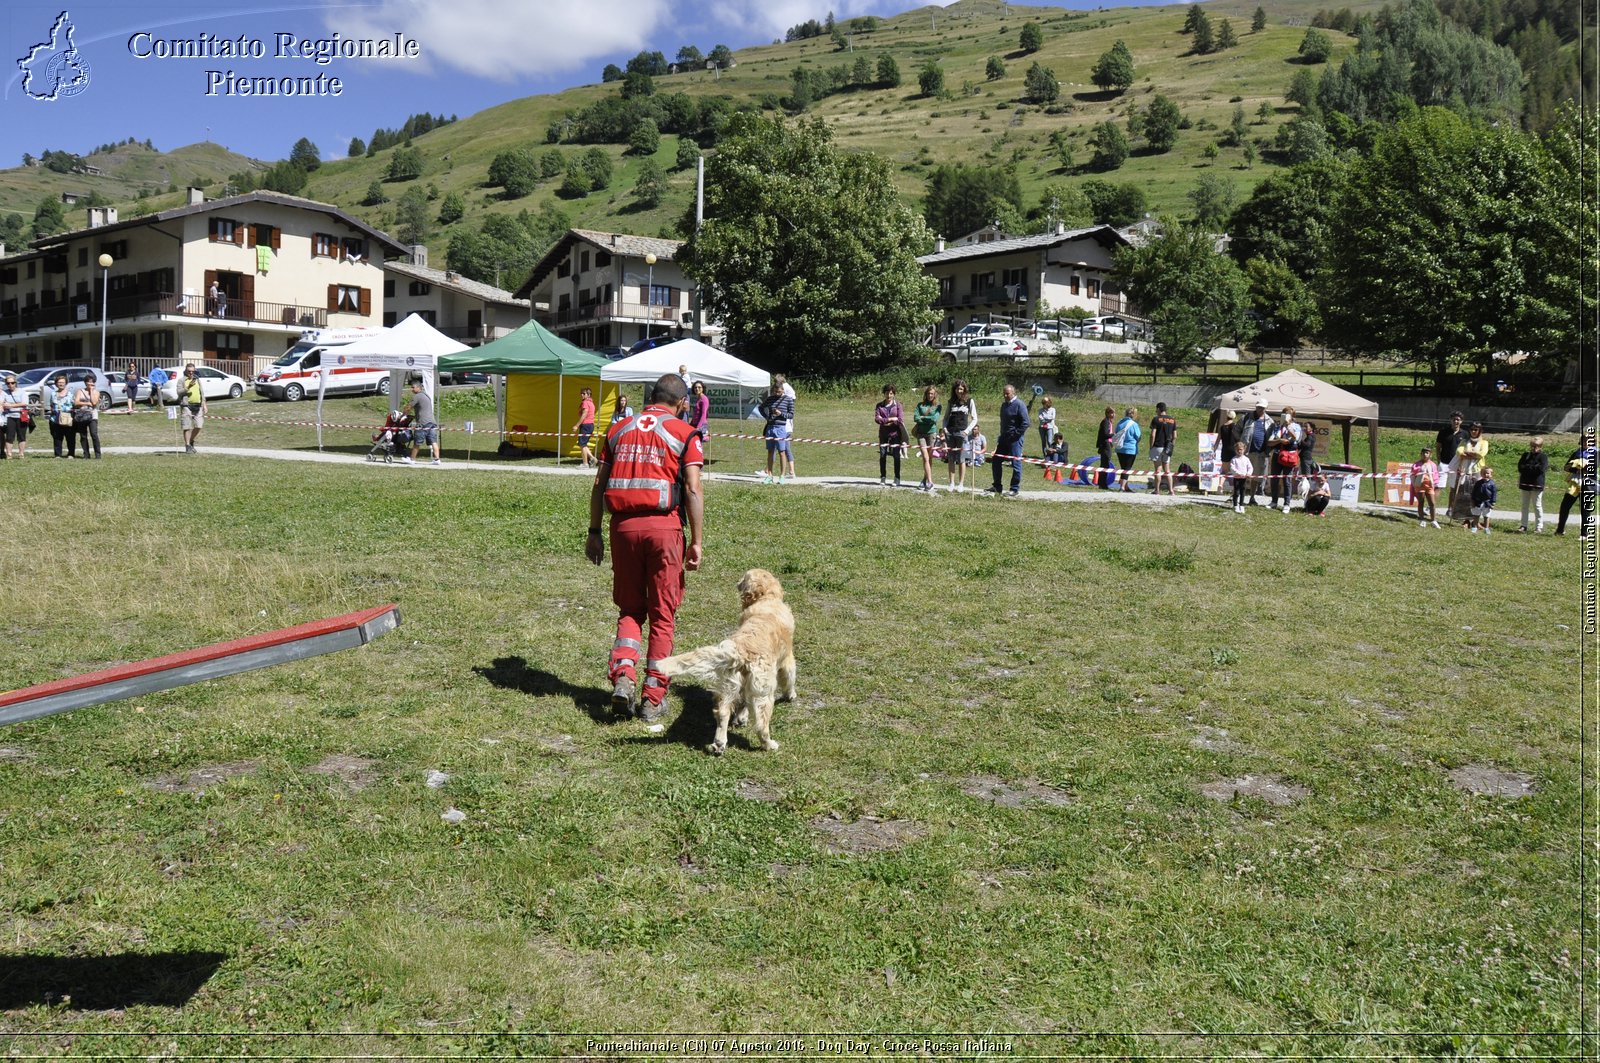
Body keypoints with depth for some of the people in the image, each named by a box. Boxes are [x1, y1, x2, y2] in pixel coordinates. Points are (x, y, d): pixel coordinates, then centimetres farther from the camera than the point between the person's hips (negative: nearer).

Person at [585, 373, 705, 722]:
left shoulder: (618, 429, 12)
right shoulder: (684, 434, 0)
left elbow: (598, 486, 9)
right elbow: (692, 490, -7)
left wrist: (594, 532, 14)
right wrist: (697, 542, -5)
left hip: (623, 526, 3)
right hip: (663, 527, -3)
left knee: (630, 608, 17)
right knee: (663, 615, 8)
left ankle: (622, 674, -5)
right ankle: (653, 697, 10)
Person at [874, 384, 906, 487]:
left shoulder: (897, 404, 2)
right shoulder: (880, 405, 7)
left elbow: (901, 419, -7)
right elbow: (877, 418, -7)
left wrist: (889, 423, -11)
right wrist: (891, 419, -13)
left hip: (895, 433, -2)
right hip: (883, 434, 2)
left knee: (896, 456, -2)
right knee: (882, 455, 2)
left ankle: (897, 479, 5)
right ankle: (883, 478, 10)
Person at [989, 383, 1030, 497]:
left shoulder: (1019, 405, -12)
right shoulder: (1004, 404, 14)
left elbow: (1025, 423, -17)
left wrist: (1016, 434, -16)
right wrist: (1002, 435, 13)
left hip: (1015, 438, -9)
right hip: (1004, 437, 9)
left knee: (1016, 463, -4)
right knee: (996, 461, 9)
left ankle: (1015, 489, 3)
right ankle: (997, 487, 19)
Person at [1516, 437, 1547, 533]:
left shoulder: (1543, 456, -4)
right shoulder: (1526, 455, 9)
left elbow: (1541, 468, -17)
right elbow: (1520, 467, 1)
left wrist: (1527, 467, -10)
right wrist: (1533, 468, -10)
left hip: (1537, 485, -5)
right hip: (1525, 483, 5)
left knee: (1537, 506, 0)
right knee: (1524, 505, 9)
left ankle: (1539, 527, 5)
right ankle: (1524, 526, 14)